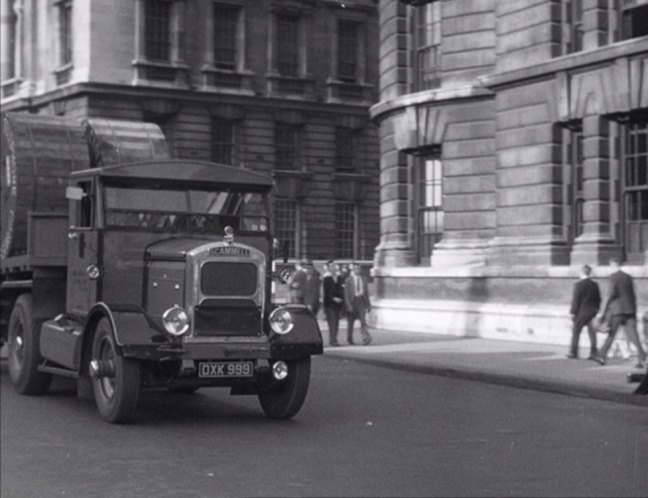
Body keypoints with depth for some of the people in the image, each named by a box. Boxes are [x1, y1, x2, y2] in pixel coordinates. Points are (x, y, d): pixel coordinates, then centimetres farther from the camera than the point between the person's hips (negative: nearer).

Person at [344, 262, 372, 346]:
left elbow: (366, 293, 14)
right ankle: (349, 339, 24)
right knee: (351, 322, 8)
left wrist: (368, 305, 13)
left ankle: (366, 338, -24)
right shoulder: (348, 280, -2)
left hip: (361, 301, 2)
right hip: (352, 301, -2)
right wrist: (349, 305, -15)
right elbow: (346, 294, -6)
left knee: (363, 320, -13)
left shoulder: (363, 279, 9)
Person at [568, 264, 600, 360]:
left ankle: (573, 352, 10)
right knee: (592, 332, 8)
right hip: (592, 312, 5)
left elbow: (575, 300, -13)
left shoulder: (578, 285, -13)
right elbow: (598, 299, 11)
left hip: (581, 312, -5)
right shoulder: (595, 285, 5)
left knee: (576, 331, 6)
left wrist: (573, 312, -7)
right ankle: (593, 352, 5)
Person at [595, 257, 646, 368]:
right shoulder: (628, 277, 15)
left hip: (618, 309, -5)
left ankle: (602, 357, 17)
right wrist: (634, 312, 22)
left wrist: (605, 310, -9)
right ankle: (642, 357, -20)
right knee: (632, 335, -3)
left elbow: (612, 293, -13)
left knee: (611, 334, 7)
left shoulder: (613, 276, -4)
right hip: (630, 310, 5)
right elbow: (633, 296, 16)